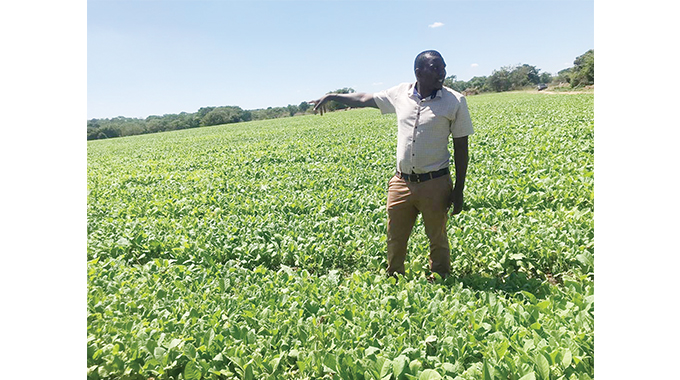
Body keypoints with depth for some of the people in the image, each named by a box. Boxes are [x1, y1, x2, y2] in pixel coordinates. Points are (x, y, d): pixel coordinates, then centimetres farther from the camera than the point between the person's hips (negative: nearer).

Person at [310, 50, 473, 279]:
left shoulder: (455, 101, -5)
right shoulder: (400, 94, 2)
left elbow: (461, 147, -2)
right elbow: (364, 99, 17)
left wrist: (459, 189, -3)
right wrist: (333, 96, 19)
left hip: (434, 184, -3)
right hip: (401, 183, 3)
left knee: (438, 241, 12)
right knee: (395, 241, 14)